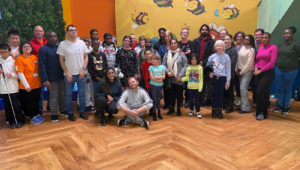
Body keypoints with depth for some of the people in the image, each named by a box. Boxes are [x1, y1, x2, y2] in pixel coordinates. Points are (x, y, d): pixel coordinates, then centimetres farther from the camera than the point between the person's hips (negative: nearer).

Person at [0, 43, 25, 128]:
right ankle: (12, 121, 22)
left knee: (15, 106, 0)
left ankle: (20, 121, 15)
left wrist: (12, 75, -18)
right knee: (7, 106, 9)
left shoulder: (13, 61, -1)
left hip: (13, 88, -3)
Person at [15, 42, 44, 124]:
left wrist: (41, 81, 8)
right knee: (29, 102, 9)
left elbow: (39, 69, 13)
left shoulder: (35, 57, 5)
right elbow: (20, 73, -14)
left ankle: (37, 114, 33)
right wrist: (26, 85, -15)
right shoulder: (19, 59, -11)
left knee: (36, 100, 17)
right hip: (26, 86, -5)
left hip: (37, 84, 5)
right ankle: (32, 117, 23)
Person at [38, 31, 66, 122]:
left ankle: (63, 110, 30)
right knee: (53, 96, 4)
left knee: (63, 94, 13)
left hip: (62, 76, 4)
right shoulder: (43, 49, -7)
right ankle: (53, 114, 18)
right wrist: (45, 79, -16)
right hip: (52, 78, -4)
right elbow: (42, 65, -11)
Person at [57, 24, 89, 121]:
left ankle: (82, 111, 23)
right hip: (69, 74, -1)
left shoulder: (82, 43, 3)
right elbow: (61, 60, -1)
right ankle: (70, 113, 22)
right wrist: (67, 73, -8)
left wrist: (83, 69, -6)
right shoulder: (62, 44, -2)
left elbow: (86, 57, 6)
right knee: (69, 94, 8)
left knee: (82, 93, 8)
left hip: (81, 73, 2)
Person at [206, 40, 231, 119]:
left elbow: (228, 69, 0)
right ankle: (214, 111, 15)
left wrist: (228, 80, -3)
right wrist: (210, 72, -7)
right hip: (214, 77, 1)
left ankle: (220, 111, 15)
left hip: (223, 78, -1)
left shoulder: (226, 57, 1)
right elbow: (208, 66, 13)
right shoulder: (212, 56, 4)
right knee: (215, 94, 4)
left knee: (221, 94, 4)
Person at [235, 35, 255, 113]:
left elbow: (249, 64, -14)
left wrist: (241, 72, -10)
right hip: (240, 71, 7)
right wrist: (237, 70, 7)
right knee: (241, 89, 8)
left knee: (243, 88, -11)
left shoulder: (251, 50, -11)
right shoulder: (242, 48, 11)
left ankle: (246, 108, -2)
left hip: (247, 71, -7)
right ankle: (242, 105, 17)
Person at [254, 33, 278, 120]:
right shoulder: (260, 49, 13)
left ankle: (260, 113, 5)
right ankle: (264, 112, 22)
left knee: (260, 93, -11)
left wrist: (261, 70, -13)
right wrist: (256, 68, -5)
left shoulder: (273, 48, -5)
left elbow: (272, 62, -13)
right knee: (263, 93, 10)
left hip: (268, 73, -6)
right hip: (258, 73, 6)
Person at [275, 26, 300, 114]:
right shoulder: (280, 45, 9)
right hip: (279, 70, 5)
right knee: (279, 88, 10)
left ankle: (286, 107, 17)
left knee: (287, 89, 5)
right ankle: (279, 105, 22)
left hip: (290, 71, -5)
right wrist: (277, 63, 11)